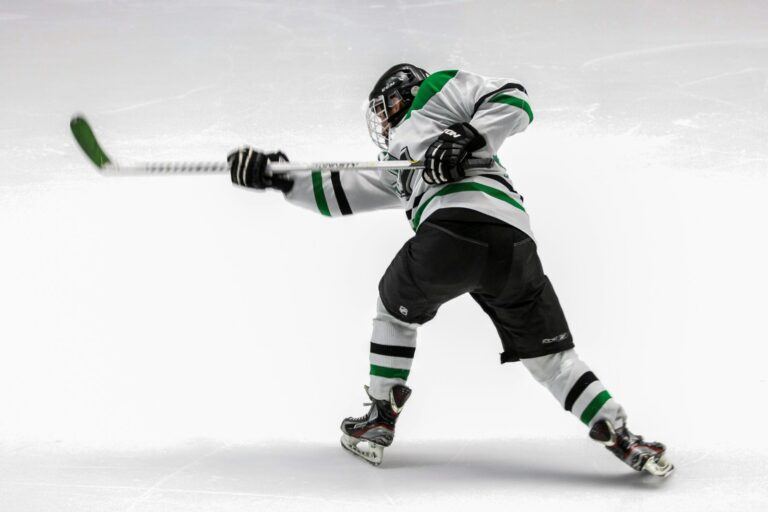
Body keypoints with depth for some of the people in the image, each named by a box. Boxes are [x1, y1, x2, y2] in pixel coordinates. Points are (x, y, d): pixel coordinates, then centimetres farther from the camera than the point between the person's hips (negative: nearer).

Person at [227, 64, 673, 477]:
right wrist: (277, 176, 35)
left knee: (397, 306, 20)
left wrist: (466, 137, -2)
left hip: (460, 222, -7)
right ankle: (621, 437, -3)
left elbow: (514, 102, 10)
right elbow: (340, 193, 39)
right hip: (515, 243, 7)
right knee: (551, 356, 9)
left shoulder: (438, 90, 23)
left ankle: (380, 421, 23)